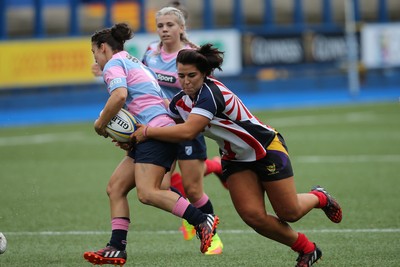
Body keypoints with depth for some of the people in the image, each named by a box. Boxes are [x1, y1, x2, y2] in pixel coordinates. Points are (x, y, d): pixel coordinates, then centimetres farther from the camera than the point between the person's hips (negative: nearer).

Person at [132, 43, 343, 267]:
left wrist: (148, 132, -33)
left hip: (267, 149, -7)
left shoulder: (210, 93, -31)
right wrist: (135, 139, -15)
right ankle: (307, 249, 10)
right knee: (253, 215, -10)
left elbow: (188, 131, -41)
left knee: (290, 213, -1)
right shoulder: (180, 101, -5)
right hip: (235, 160, 7)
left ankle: (319, 197, 35)